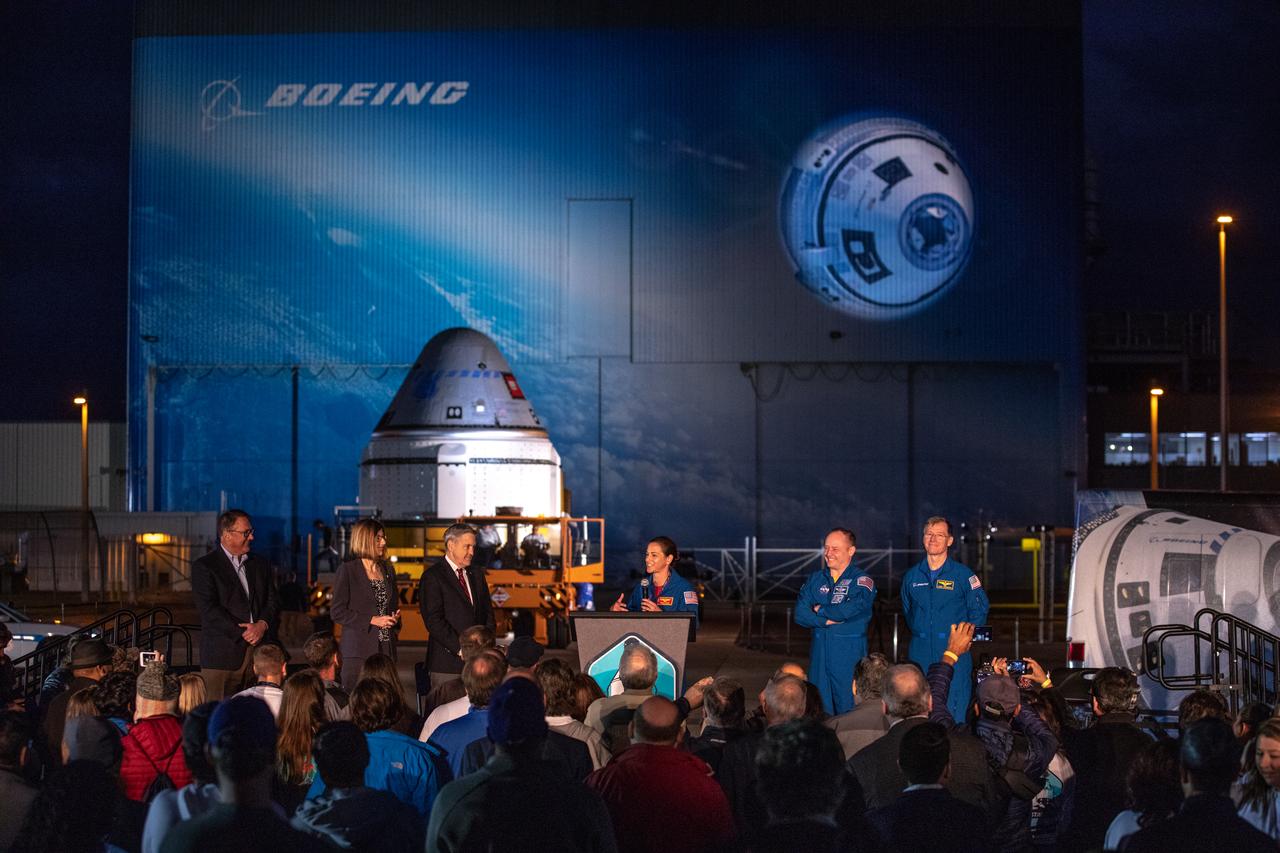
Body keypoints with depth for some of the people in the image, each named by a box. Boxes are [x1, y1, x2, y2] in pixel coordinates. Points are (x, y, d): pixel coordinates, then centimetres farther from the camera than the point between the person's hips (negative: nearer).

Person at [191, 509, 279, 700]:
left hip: (258, 648, 5)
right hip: (222, 655, -5)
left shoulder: (260, 564, 18)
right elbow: (209, 609, -10)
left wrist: (263, 625, -7)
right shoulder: (204, 566, -1)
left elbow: (271, 601, 14)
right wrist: (243, 632, -14)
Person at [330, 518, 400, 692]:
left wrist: (395, 618, 4)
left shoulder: (387, 570, 16)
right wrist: (372, 620, -12)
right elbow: (337, 612, -7)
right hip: (359, 649, -5)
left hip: (387, 647, 5)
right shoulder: (347, 570, -2)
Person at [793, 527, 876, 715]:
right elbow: (800, 613, 1)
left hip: (849, 653, -4)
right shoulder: (815, 579, 13)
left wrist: (820, 611, -3)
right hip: (819, 651, 4)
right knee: (819, 709, 6)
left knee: (847, 708, -4)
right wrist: (828, 620, -12)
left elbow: (850, 610, -19)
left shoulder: (862, 581, -2)